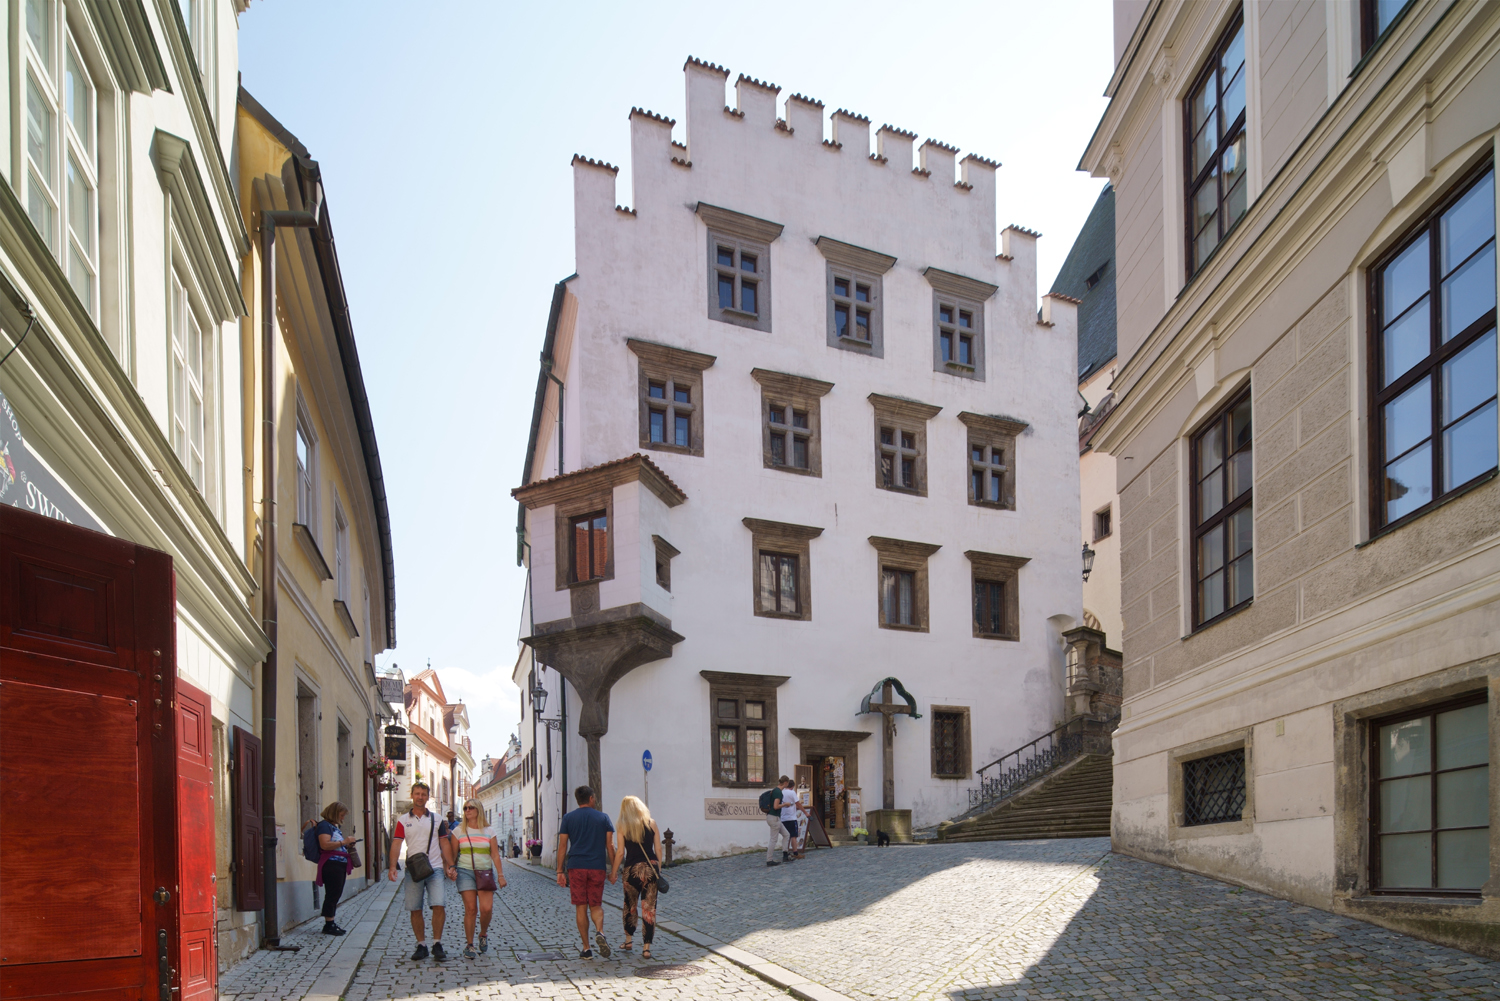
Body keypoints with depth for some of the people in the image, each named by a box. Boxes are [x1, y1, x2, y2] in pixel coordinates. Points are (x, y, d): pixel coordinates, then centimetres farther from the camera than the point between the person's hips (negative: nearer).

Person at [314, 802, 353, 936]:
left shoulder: (335, 827, 22)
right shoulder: (324, 825, -8)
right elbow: (325, 844, -22)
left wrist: (347, 845, 16)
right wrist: (343, 842, -22)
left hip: (340, 864, 10)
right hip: (331, 864, -10)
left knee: (336, 894, 10)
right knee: (332, 894, -9)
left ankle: (330, 924, 14)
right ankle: (328, 925, -5)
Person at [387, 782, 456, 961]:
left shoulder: (436, 819, 9)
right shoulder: (403, 820, 6)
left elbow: (445, 843, 9)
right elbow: (396, 843, -3)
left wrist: (450, 866, 1)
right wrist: (392, 866, -16)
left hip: (435, 868, 0)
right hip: (413, 870, 1)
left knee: (438, 905, -12)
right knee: (415, 909, 3)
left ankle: (437, 944, -1)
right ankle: (421, 945, 15)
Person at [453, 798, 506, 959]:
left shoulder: (489, 831, 7)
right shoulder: (459, 831, 6)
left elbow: (495, 855, 5)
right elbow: (453, 853, 8)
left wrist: (500, 875, 0)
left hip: (485, 873, 1)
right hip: (465, 872, 0)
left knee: (486, 908, -11)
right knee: (470, 909, -7)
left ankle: (483, 934, 17)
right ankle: (469, 946, 4)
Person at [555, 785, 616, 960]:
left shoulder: (568, 818, 5)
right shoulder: (603, 817, 6)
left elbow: (562, 846, 2)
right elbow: (610, 846, 3)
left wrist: (560, 871, 6)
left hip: (576, 867, 0)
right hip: (597, 867, 0)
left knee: (580, 907, 6)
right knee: (596, 905, 11)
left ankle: (586, 949, 5)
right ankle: (600, 932, -18)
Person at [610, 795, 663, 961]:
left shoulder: (623, 827, -2)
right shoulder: (651, 824, 2)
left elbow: (620, 852, -3)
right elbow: (658, 849, 3)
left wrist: (614, 872, 8)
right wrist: (658, 868, 13)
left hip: (632, 869, -1)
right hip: (651, 868, 1)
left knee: (630, 905, 20)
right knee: (649, 908, 3)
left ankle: (628, 940, 31)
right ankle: (646, 947, 1)